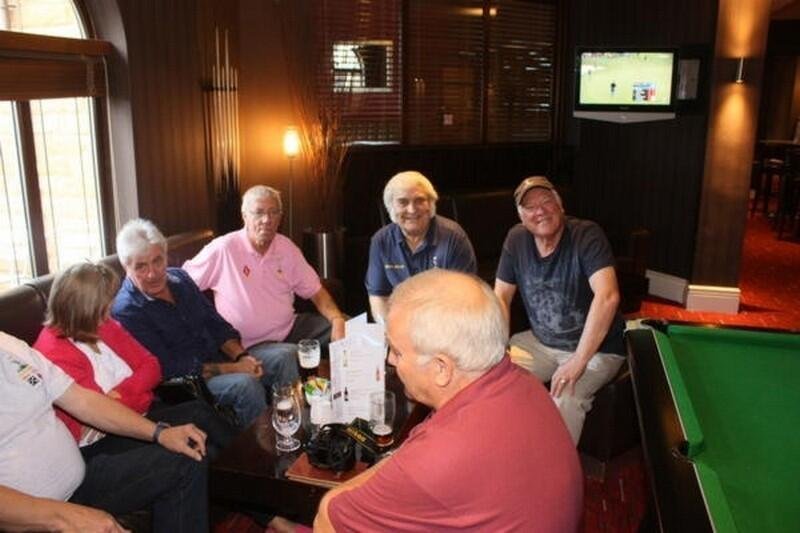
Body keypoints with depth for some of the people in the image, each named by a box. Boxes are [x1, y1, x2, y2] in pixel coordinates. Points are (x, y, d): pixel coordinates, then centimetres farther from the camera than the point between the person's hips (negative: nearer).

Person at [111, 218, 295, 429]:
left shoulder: (178, 277, 5)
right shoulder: (126, 312, -17)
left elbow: (216, 324, 10)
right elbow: (168, 369, -20)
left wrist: (241, 356, -8)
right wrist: (231, 369, -21)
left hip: (219, 356, 7)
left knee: (284, 363, -4)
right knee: (246, 384, -30)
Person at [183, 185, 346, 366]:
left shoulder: (286, 247, 3)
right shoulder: (223, 249, -13)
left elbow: (315, 291, 6)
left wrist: (338, 320, -12)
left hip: (291, 326, 6)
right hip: (251, 344, -6)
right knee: (291, 355, -35)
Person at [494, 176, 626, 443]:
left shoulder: (587, 235, -20)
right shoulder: (516, 239, -3)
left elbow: (607, 296, -33)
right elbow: (501, 297, 2)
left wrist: (578, 361, -36)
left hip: (596, 347, -5)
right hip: (540, 342, 5)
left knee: (565, 399, -30)